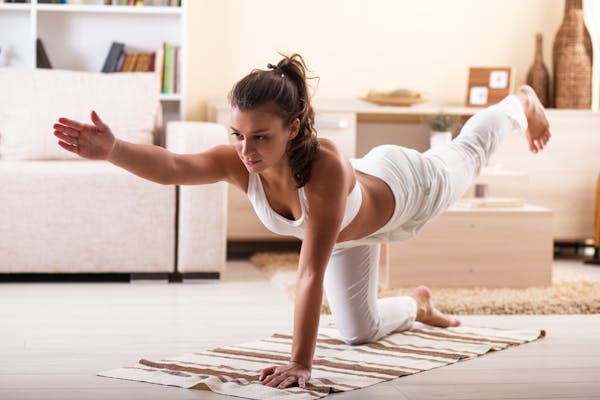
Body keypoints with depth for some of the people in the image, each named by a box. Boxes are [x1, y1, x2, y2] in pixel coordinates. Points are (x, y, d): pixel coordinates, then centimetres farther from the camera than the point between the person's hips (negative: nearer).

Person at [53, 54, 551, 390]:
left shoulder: (326, 167, -52)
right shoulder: (239, 162, -39)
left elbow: (312, 272, -52)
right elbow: (172, 166, -58)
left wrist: (301, 364, -51)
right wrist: (112, 150, -76)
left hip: (401, 188, -4)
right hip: (351, 228, 4)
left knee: (467, 154, 29)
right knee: (358, 332, 18)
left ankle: (520, 103, 65)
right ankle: (417, 304, 55)